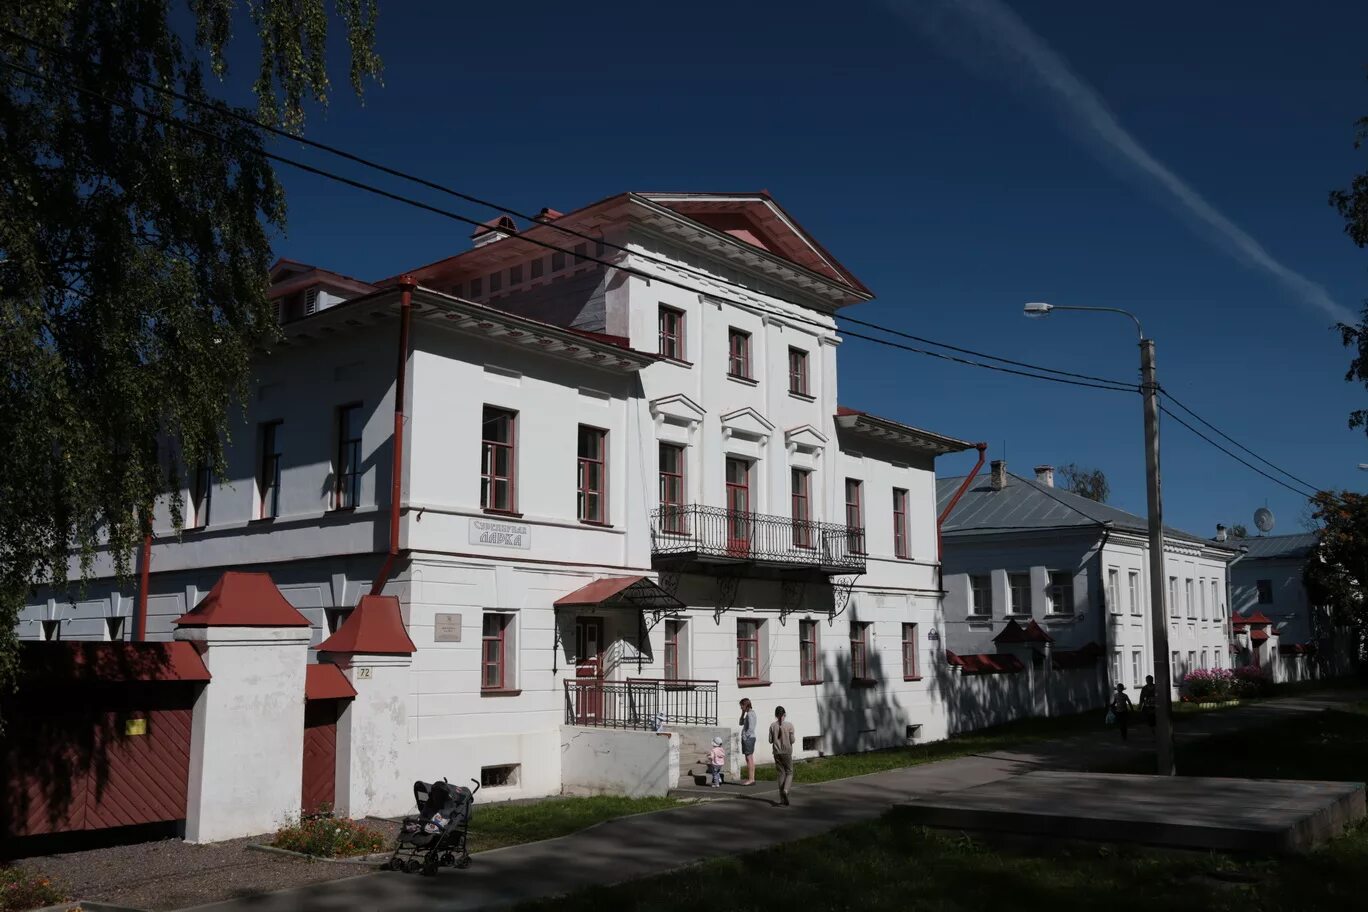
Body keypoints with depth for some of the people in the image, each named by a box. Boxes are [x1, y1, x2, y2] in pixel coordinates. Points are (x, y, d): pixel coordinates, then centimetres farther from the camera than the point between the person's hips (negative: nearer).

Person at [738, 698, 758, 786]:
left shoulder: (750, 714, -15)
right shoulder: (749, 713, 15)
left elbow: (750, 728, -22)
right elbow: (741, 723, 24)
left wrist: (745, 737, -17)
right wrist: (743, 713, 13)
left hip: (748, 738, -10)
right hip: (750, 738, 10)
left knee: (749, 759, -7)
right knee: (750, 759, 11)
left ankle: (750, 779, -5)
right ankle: (752, 779, 15)